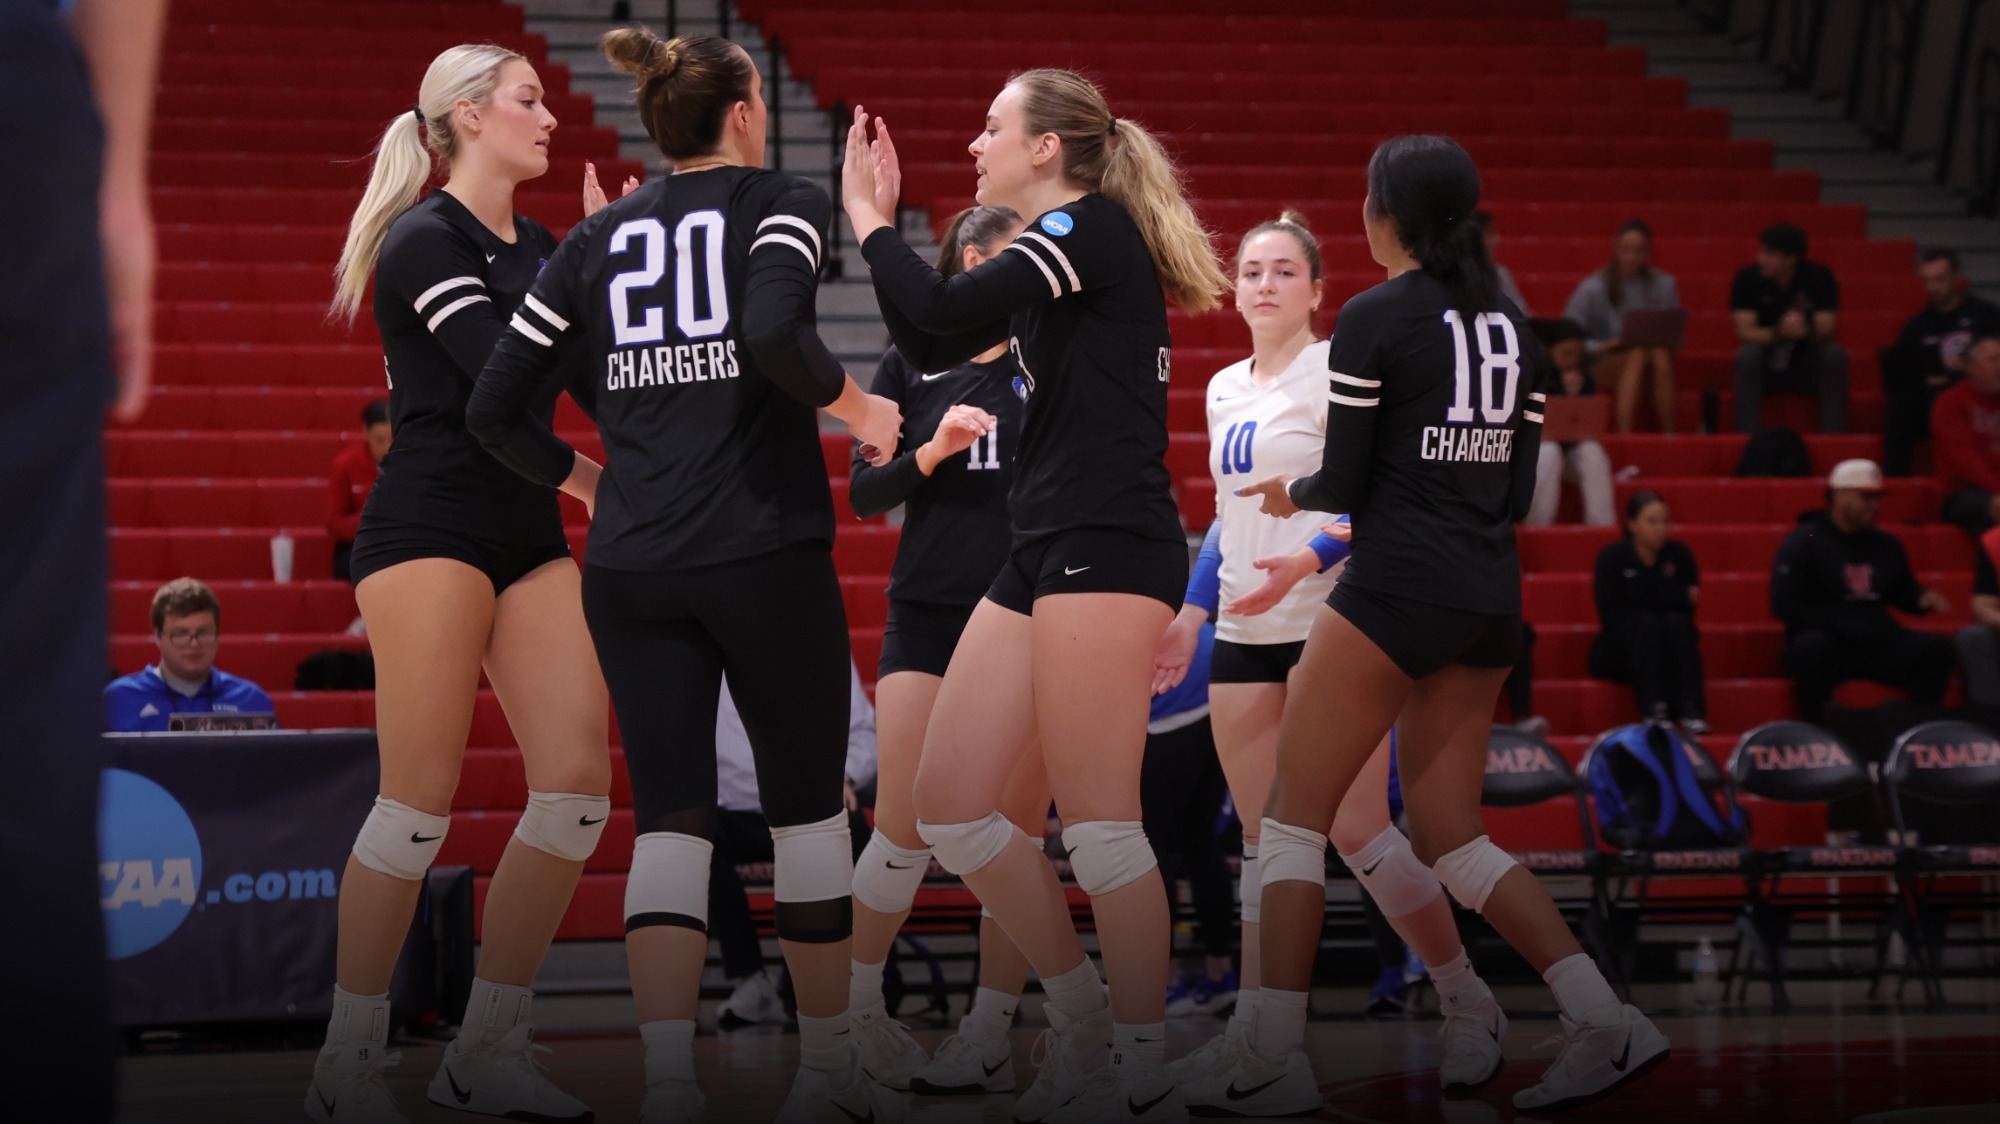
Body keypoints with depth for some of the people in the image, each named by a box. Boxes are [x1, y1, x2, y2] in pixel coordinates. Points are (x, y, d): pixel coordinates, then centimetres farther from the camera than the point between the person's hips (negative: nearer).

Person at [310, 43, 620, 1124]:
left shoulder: (540, 246, 17)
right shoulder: (425, 241, -8)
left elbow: (601, 379, 13)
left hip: (529, 536, 8)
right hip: (429, 530, -8)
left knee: (578, 780, -2)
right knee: (421, 801, -9)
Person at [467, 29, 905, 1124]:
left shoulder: (597, 238, 13)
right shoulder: (783, 203, 0)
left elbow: (495, 407, 10)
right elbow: (772, 330, -22)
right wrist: (856, 408, -6)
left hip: (630, 570, 4)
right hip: (765, 554, -4)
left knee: (670, 818, 1)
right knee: (806, 807, 11)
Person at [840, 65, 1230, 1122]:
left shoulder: (1095, 226, -7)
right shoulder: (1052, 253, 20)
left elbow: (939, 313, -17)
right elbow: (932, 347, 25)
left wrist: (870, 221, -1)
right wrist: (880, 225, 22)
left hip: (1107, 549, -10)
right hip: (1044, 555, 10)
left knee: (1097, 820, -10)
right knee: (947, 804, 7)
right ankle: (1083, 1023, 17)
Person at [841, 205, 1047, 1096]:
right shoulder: (910, 365, 5)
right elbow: (864, 494, 3)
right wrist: (930, 454, -13)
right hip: (929, 614, -1)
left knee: (1020, 836, 0)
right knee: (906, 829, -7)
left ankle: (989, 1037, 7)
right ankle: (855, 1005, 14)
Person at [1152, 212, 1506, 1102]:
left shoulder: (1338, 371, -6)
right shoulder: (1224, 388, 16)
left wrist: (1310, 558, -28)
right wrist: (1192, 614, 18)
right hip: (1245, 635, 6)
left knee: (1356, 831, -8)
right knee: (1265, 838, 5)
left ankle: (1468, 1003, 8)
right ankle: (1253, 1035, 5)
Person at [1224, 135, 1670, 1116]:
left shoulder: (1373, 319, -8)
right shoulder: (1514, 329, 12)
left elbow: (1343, 484, -7)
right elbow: (1516, 494, 13)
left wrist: (1293, 496, 14)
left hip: (1397, 591, -7)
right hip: (1492, 597, 7)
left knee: (1293, 818, 1)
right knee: (1447, 835, 14)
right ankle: (1607, 1024, 3)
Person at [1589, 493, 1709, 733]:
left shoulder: (1679, 554, 2)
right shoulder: (1612, 556, -6)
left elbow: (1688, 605, -5)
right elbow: (1610, 615, -14)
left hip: (1671, 655, 2)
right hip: (1619, 654, -2)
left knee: (1677, 621, -27)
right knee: (1646, 623, -30)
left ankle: (1691, 710, -43)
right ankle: (1653, 710, -48)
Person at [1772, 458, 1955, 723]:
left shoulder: (1885, 545, 17)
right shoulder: (1802, 543, -2)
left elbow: (1903, 592, 28)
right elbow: (1784, 605, -10)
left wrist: (1923, 598, 2)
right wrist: (1842, 623, -17)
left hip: (1875, 645, 5)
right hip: (1825, 641, -5)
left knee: (1937, 648, -16)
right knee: (1810, 647, -40)